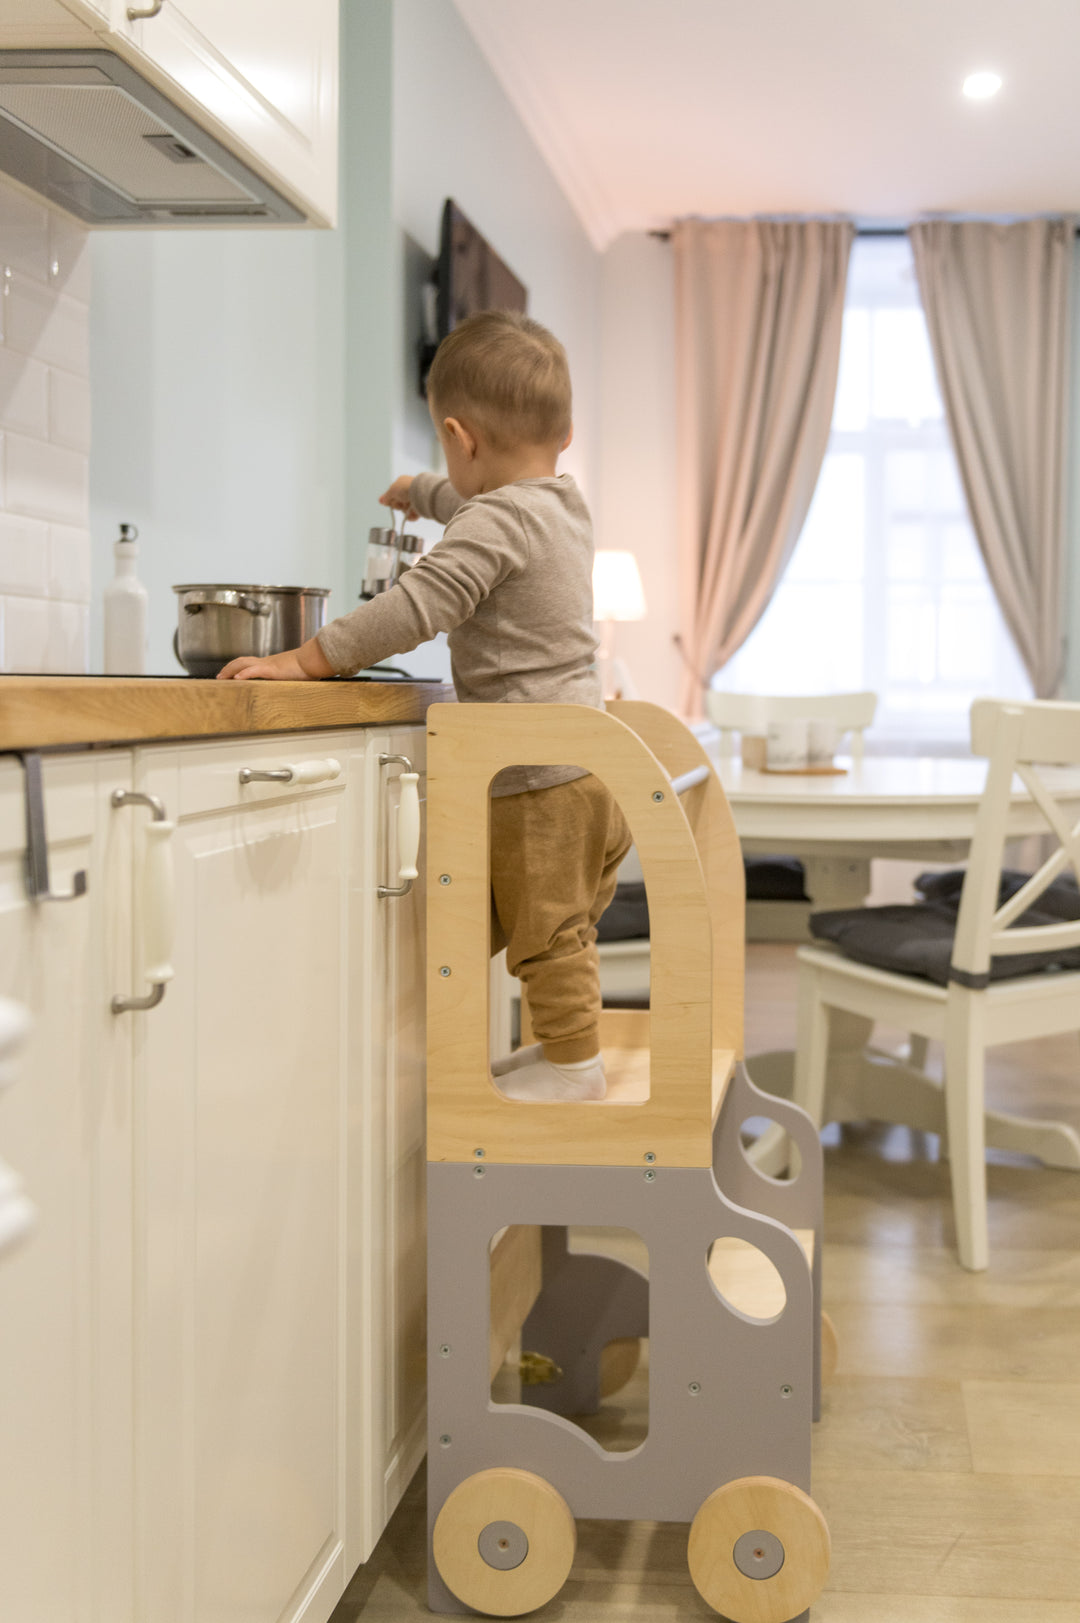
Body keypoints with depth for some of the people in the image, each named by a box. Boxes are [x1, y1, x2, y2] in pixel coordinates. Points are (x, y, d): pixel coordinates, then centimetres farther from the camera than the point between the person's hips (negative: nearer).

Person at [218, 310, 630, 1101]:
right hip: (583, 760, 10)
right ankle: (564, 1041, 31)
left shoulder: (495, 521, -17)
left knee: (545, 924, 1)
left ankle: (574, 1059, 10)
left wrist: (305, 659, -22)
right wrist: (422, 492, 54)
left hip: (540, 777, -10)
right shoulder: (562, 503, 13)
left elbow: (418, 607, -25)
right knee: (558, 924, 20)